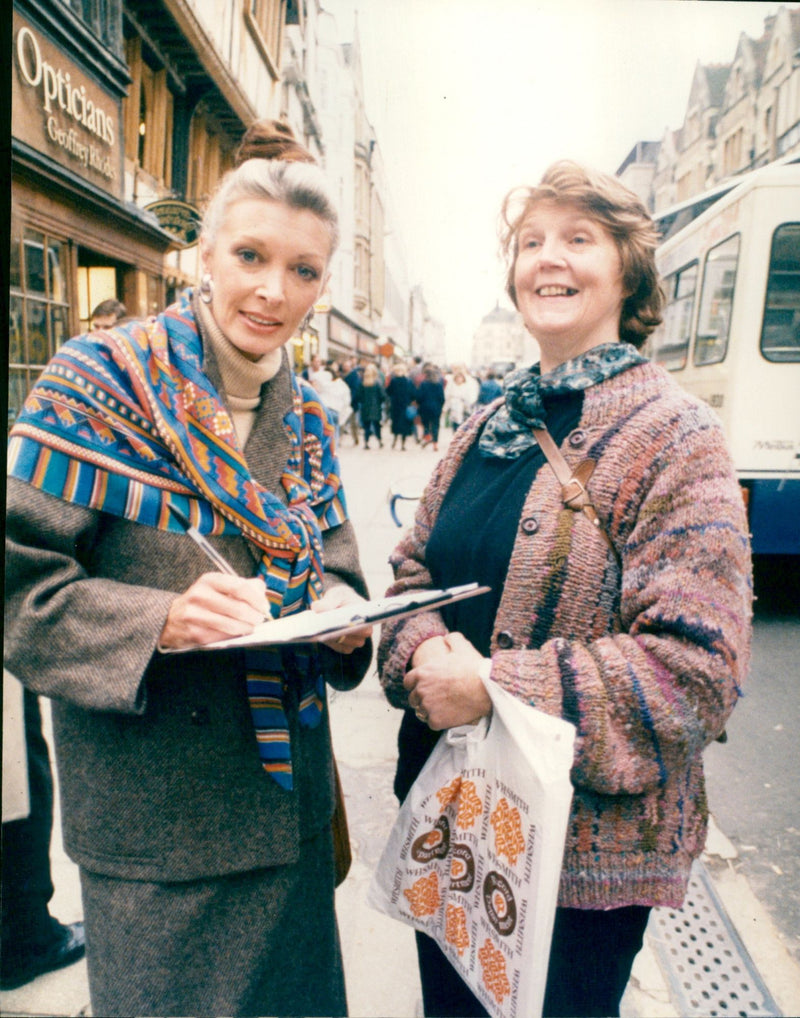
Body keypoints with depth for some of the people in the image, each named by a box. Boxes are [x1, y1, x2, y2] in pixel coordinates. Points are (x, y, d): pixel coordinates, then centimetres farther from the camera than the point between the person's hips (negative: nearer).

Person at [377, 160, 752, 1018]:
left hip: (588, 840, -5)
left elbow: (697, 664, -21)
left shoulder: (677, 439, -15)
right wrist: (425, 654, -14)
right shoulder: (487, 429, 4)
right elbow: (414, 570, 7)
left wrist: (496, 684, -25)